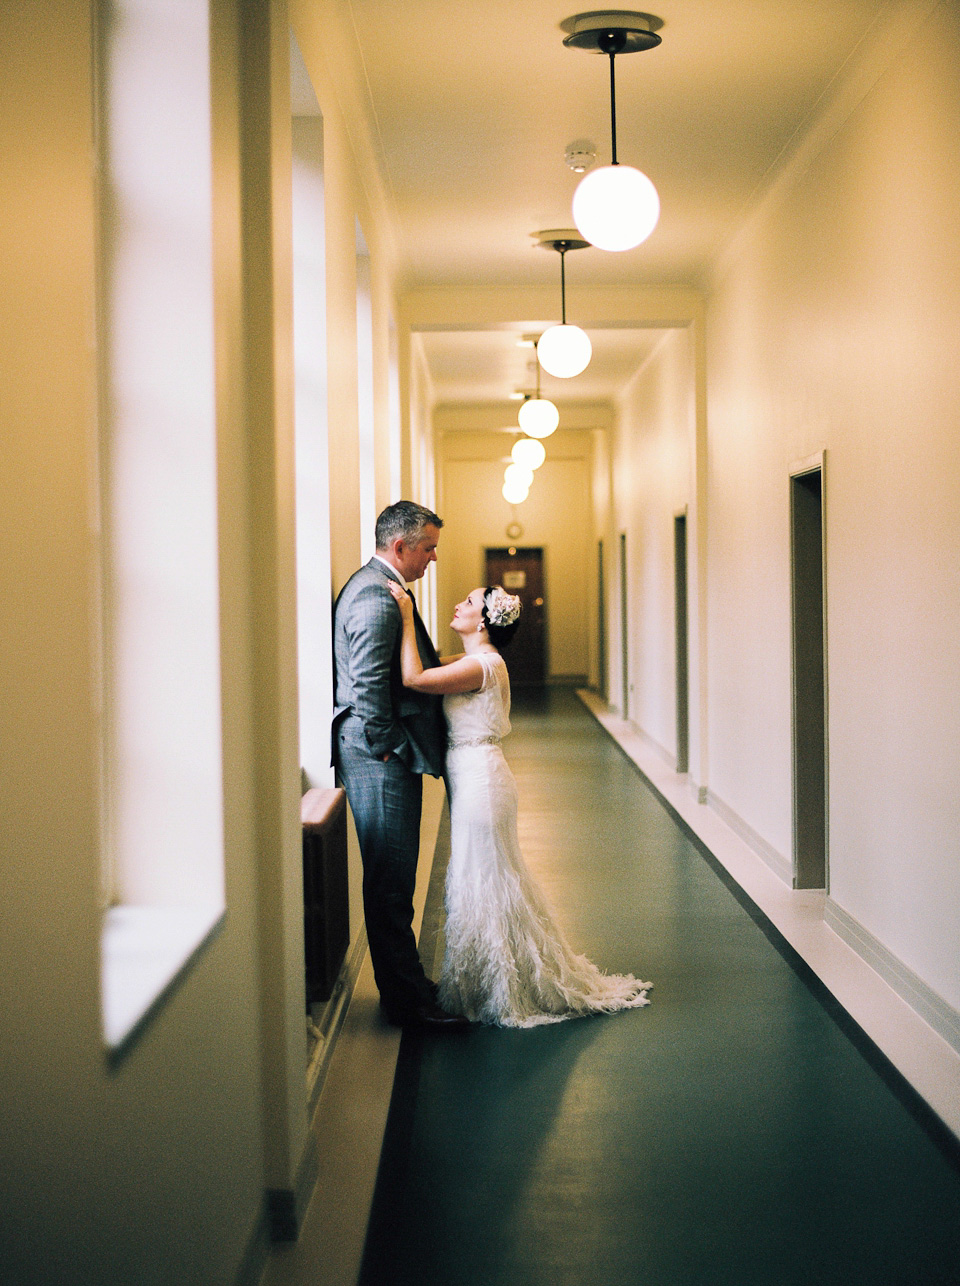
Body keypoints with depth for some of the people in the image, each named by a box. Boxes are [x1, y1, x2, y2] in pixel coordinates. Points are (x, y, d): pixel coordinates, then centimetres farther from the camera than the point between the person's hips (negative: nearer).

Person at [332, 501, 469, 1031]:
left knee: (394, 877, 16)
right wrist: (389, 747, -15)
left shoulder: (379, 588, 18)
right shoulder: (376, 598, -18)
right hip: (381, 759, -11)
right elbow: (368, 687, -22)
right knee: (390, 879, -5)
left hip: (389, 754, 11)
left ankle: (406, 982, 25)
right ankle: (407, 1000, 1)